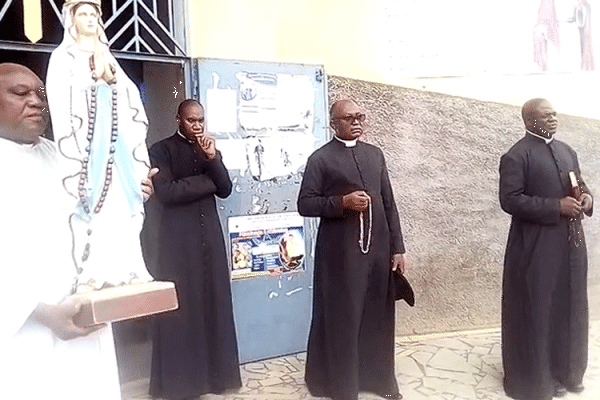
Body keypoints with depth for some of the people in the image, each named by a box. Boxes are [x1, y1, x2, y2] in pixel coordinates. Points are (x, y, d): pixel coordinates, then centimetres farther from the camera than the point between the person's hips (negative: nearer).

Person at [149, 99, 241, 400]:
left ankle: (213, 372, 17)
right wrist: (207, 182, -5)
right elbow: (165, 193, -13)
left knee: (213, 300, 6)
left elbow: (225, 190, 5)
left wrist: (213, 159, -10)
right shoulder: (161, 150, 0)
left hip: (209, 234, 4)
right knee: (180, 305, -1)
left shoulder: (210, 148, 14)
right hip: (178, 237, -4)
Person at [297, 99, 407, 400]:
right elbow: (305, 204, -6)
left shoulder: (375, 154, 12)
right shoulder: (320, 158, -3)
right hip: (341, 253, -4)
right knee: (342, 320, 6)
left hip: (378, 249, 5)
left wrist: (397, 247, 7)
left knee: (378, 317, 13)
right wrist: (342, 202, -19)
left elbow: (389, 203, 11)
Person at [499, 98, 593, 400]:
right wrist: (556, 207, -21)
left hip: (571, 243, 7)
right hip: (537, 248, -7)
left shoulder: (567, 151, 13)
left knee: (568, 309, 16)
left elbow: (579, 185, 21)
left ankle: (566, 370, 34)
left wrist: (586, 198, -3)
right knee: (536, 312, 5)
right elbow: (510, 200, -18)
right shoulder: (516, 156, -11)